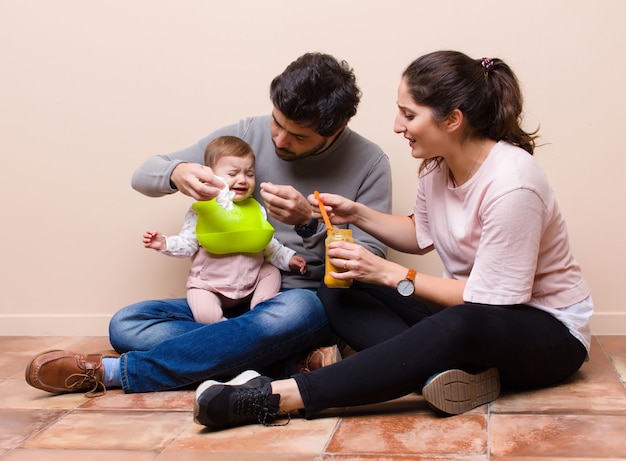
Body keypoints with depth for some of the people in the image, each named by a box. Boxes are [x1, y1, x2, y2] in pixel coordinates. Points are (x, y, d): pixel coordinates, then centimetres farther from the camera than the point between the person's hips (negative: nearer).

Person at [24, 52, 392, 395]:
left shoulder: (368, 163, -6)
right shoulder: (248, 134, -1)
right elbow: (144, 175, 3)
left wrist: (309, 222, -25)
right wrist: (176, 173, -22)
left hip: (312, 302, -3)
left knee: (293, 310, -41)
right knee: (126, 324, -17)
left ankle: (112, 372, -26)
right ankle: (295, 360, -23)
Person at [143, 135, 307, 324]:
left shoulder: (256, 209, 6)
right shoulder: (200, 210, -6)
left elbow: (268, 244, 14)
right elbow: (187, 244, -6)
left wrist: (288, 258, 6)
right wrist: (164, 243, -22)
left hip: (250, 283, 5)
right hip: (208, 285, -4)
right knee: (205, 315, -25)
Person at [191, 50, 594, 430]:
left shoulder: (511, 183, -26)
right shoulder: (437, 163, -3)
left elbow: (489, 300, -23)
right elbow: (422, 236, 15)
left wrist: (389, 273, -22)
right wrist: (358, 214, -1)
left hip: (549, 331, -8)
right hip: (470, 308, 8)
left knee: (461, 326, -43)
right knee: (337, 294, -5)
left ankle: (277, 397, -43)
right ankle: (448, 372, -28)